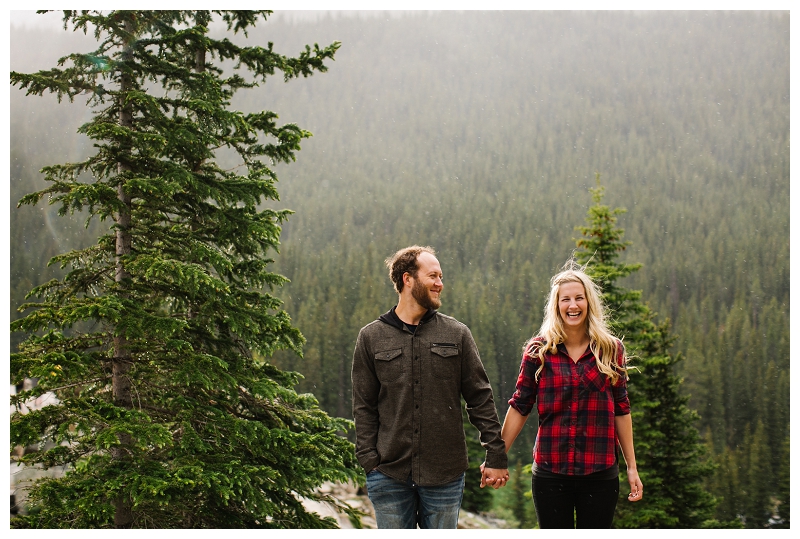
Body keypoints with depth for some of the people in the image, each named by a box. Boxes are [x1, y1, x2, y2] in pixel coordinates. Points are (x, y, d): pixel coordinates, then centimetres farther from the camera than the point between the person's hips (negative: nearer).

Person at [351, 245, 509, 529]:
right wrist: (369, 460, -5)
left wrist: (496, 455, 0)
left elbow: (480, 398, 5)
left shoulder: (457, 334, 5)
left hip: (444, 474, 0)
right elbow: (364, 407, 4)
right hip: (389, 475, 0)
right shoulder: (371, 337, 4)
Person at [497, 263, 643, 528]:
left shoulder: (611, 349, 3)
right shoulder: (538, 350, 0)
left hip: (600, 474, 1)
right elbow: (519, 407, 3)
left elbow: (621, 410, 6)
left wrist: (631, 467, 5)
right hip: (550, 473, 0)